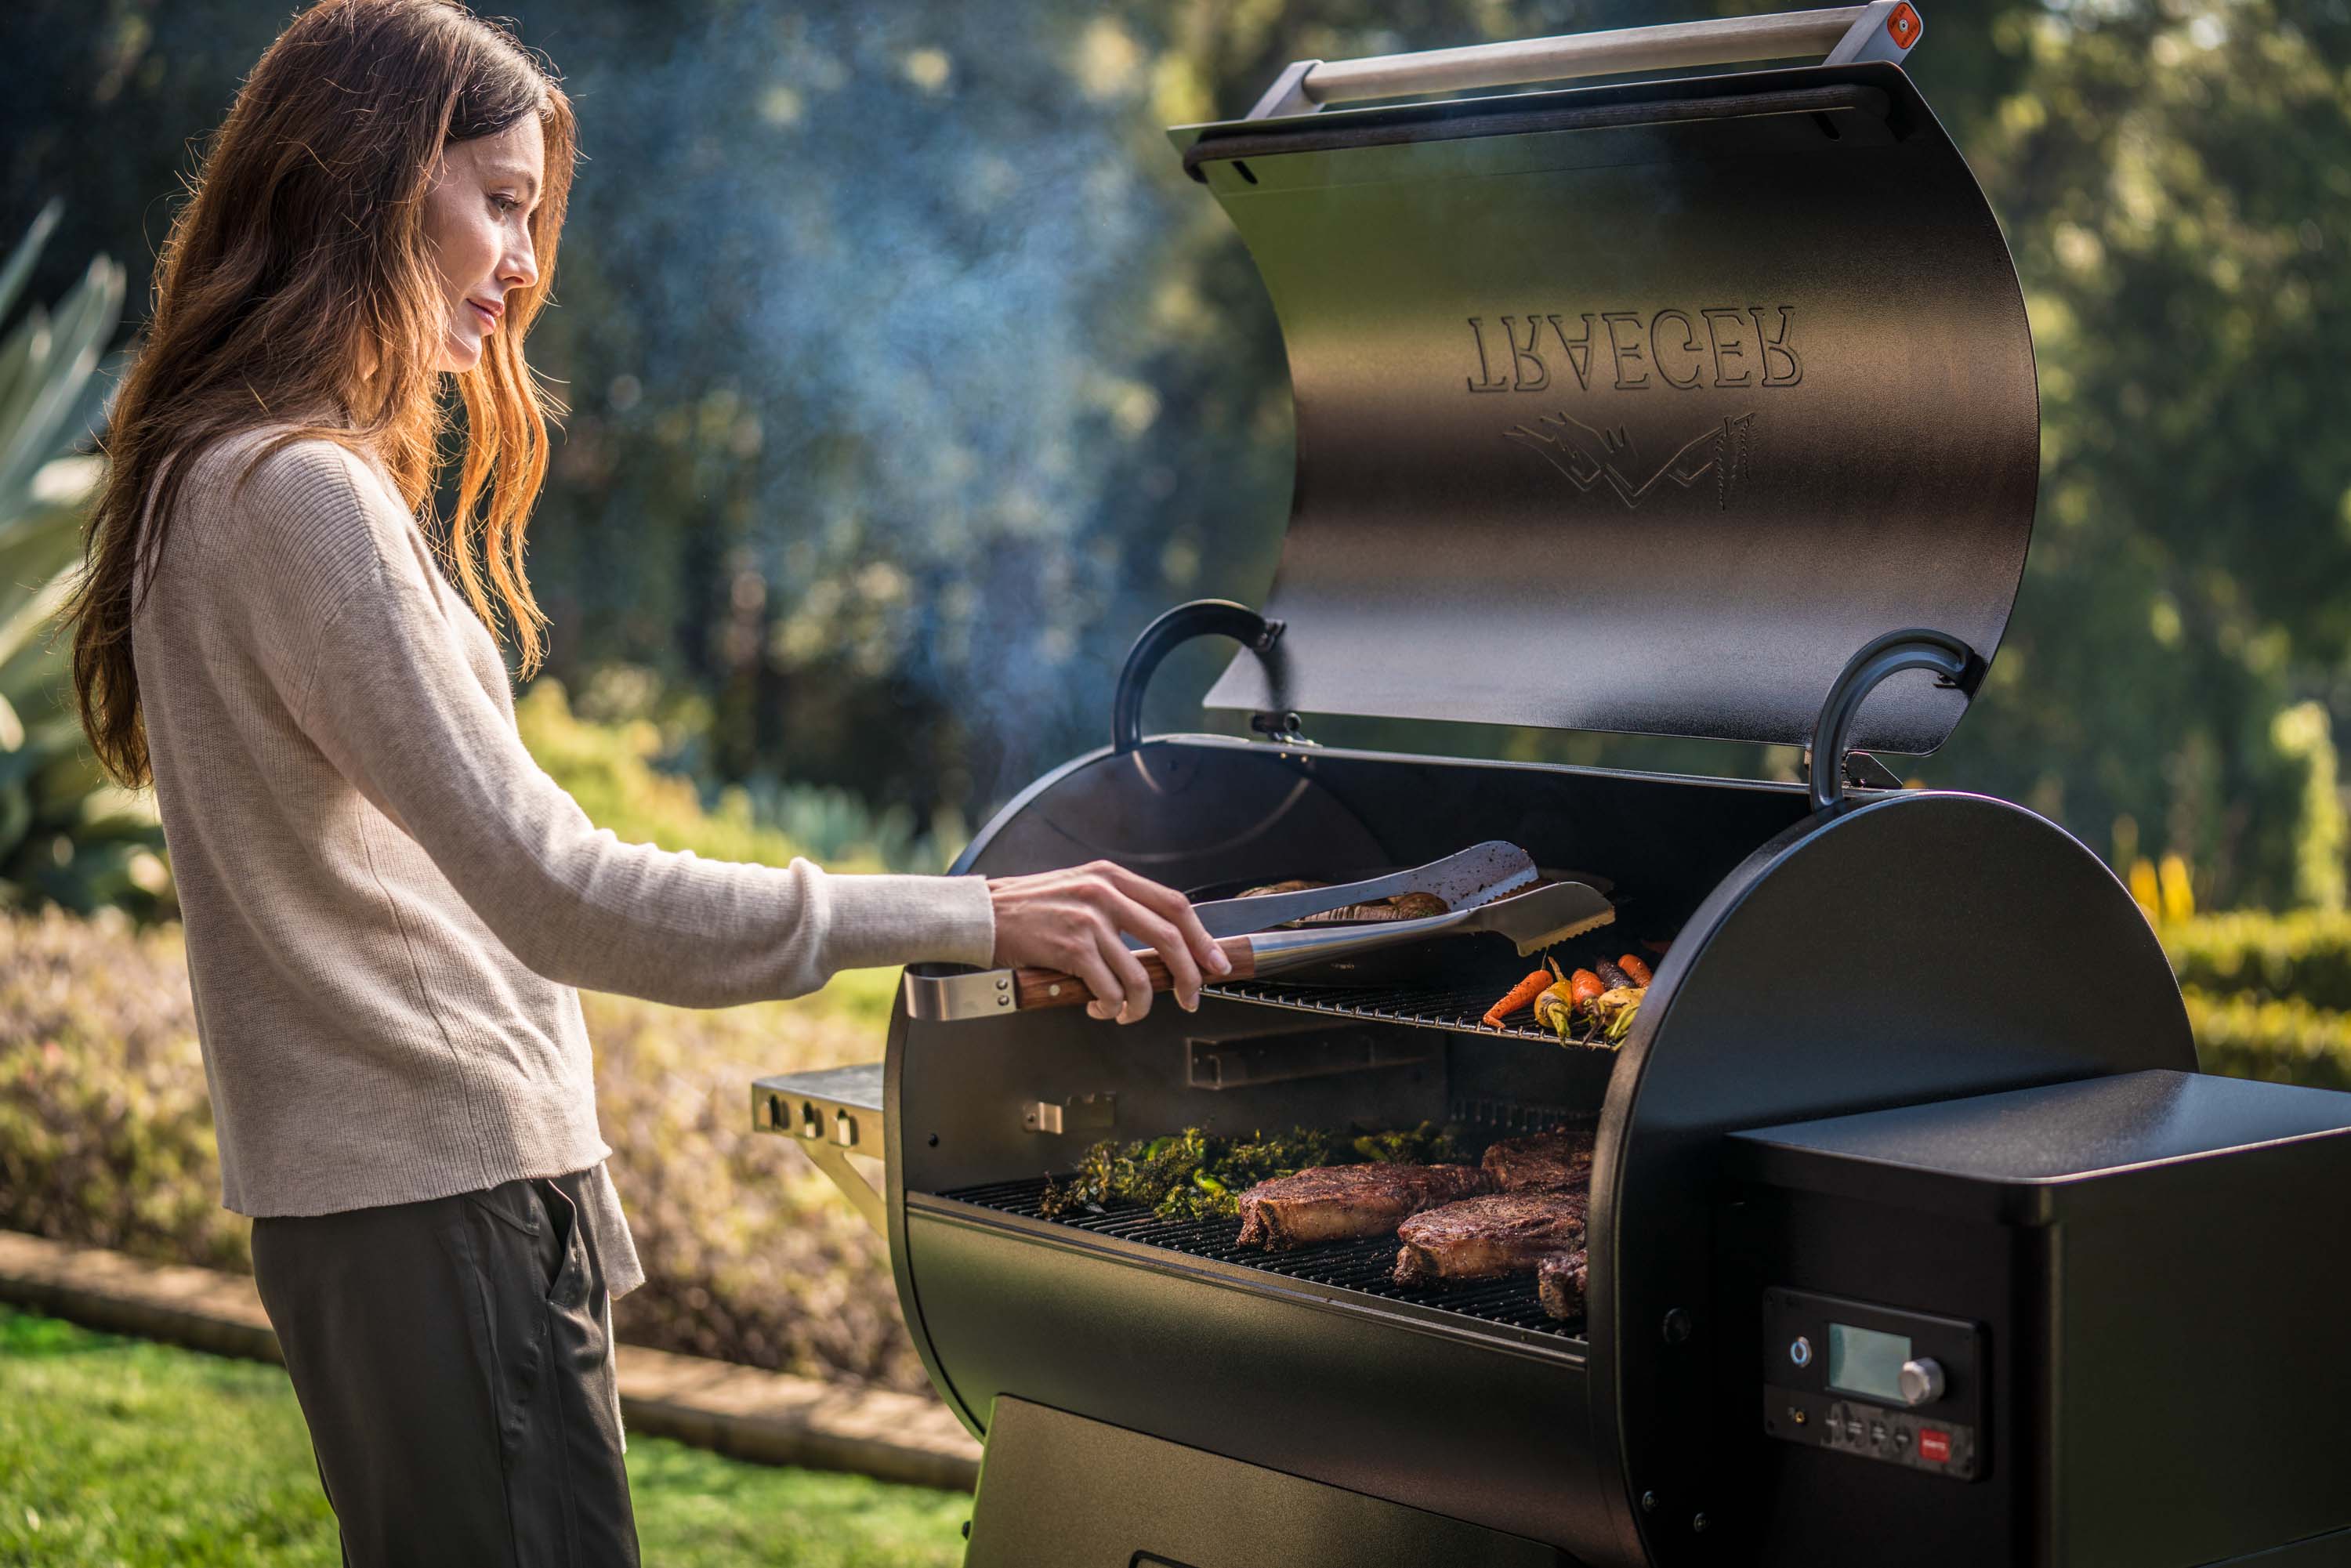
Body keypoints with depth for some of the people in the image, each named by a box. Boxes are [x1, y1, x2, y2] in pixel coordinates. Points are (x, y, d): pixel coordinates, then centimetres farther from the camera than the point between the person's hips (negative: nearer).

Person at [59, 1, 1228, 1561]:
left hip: (384, 1190, 10)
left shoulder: (232, 475, 16)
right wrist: (969, 916, -24)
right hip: (439, 1199, -10)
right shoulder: (299, 496, -17)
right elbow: (553, 891, -25)